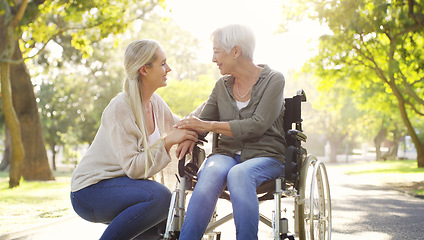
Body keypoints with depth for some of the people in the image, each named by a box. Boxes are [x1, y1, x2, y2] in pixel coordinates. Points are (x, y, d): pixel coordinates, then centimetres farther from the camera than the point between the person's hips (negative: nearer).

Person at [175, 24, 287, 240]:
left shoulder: (273, 80, 0)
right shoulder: (222, 86, 15)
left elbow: (257, 125, -13)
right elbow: (202, 121, 14)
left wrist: (209, 125, -15)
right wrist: (189, 135, -11)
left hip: (265, 157, -3)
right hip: (227, 154, 3)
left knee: (238, 174, -38)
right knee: (210, 174, -33)